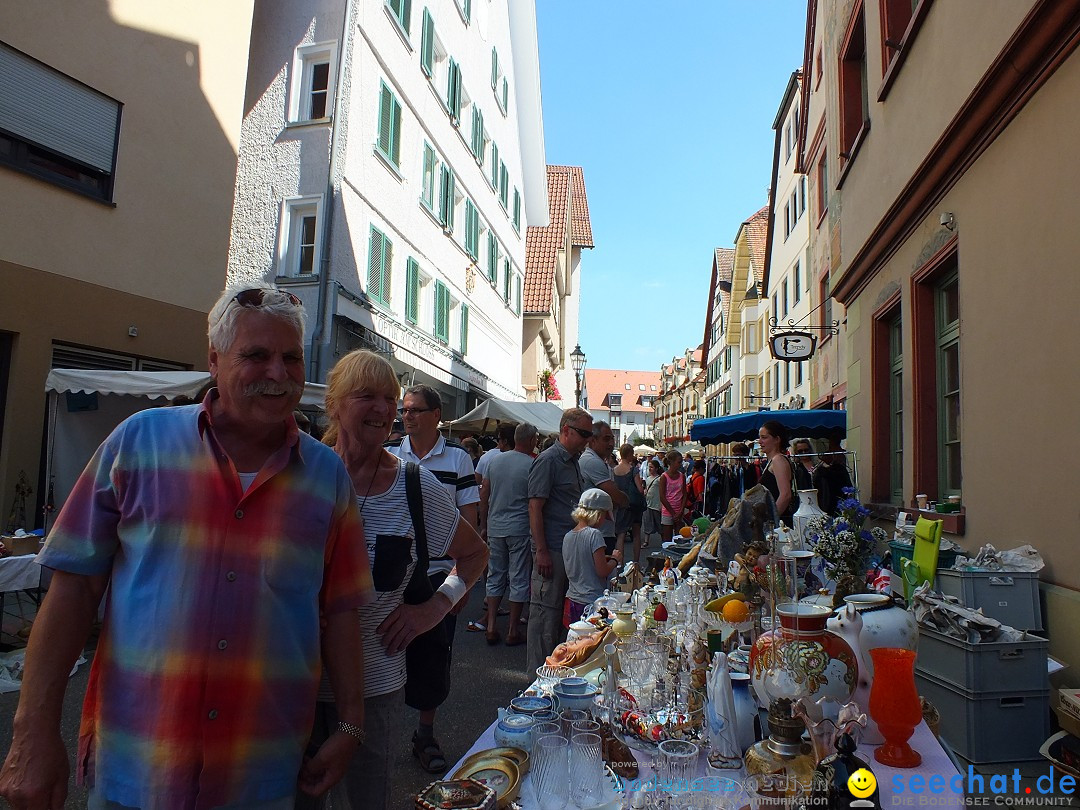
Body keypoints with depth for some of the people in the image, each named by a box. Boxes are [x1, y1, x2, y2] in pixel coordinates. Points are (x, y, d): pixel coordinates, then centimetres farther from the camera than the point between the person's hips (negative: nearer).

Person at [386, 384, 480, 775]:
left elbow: (468, 520, 0)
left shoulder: (459, 458, -1)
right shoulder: (387, 455, 2)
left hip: (439, 573, 0)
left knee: (433, 656, 9)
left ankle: (425, 735, 28)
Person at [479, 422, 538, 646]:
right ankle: (513, 632, 12)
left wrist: (484, 526, 14)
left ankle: (491, 627, 15)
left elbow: (484, 495, 7)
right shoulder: (532, 465, -10)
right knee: (519, 580, 6)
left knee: (495, 577, 15)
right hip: (520, 529, -4)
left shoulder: (495, 460, 3)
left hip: (495, 528, 4)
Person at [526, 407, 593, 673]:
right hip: (551, 549, -9)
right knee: (545, 610, 0)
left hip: (569, 548, 9)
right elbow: (535, 507, -17)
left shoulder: (573, 461, 15)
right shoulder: (548, 460, -13)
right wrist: (541, 551, -20)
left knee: (560, 609, 16)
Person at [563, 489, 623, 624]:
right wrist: (615, 559, 1)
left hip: (572, 601, 7)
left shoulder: (567, 536, 6)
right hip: (592, 602, -7)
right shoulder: (594, 534, -16)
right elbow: (602, 571, -17)